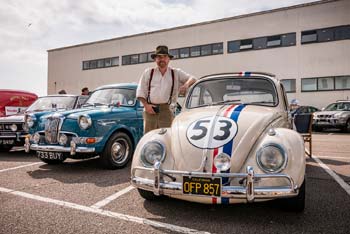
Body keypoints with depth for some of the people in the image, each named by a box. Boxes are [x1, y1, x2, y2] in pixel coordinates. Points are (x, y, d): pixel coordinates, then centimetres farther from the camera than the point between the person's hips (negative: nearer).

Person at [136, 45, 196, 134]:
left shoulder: (176, 73, 15)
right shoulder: (148, 72, 15)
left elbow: (192, 79, 7)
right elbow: (140, 92, 13)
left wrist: (186, 84, -16)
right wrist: (146, 105, -1)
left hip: (167, 110, 0)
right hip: (150, 110, 1)